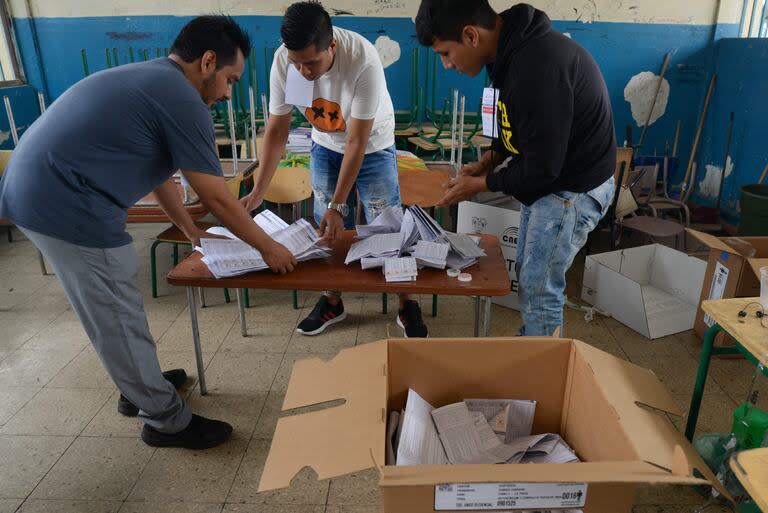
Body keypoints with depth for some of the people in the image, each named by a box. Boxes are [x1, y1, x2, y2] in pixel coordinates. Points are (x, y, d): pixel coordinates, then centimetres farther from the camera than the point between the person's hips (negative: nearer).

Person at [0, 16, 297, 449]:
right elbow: (217, 198, -12)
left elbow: (158, 174, 24)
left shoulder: (147, 80, 17)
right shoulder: (183, 100, -14)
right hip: (69, 207, -10)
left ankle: (141, 387, 39)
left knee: (113, 310, 22)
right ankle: (167, 420, 18)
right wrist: (269, 247, 0)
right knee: (120, 320, 2)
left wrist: (193, 232, 29)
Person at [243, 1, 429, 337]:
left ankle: (407, 305, 15)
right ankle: (332, 301, 26)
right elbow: (277, 130, -14)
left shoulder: (363, 60, -35)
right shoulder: (283, 61, -22)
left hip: (372, 147, -3)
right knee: (328, 229, 6)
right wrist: (258, 192, -20)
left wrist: (338, 205, -30)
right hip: (325, 147, 4)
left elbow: (357, 141, -31)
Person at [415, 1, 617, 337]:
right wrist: (487, 162, 3)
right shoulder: (514, 48, -1)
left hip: (574, 188, -10)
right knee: (528, 275, 19)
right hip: (547, 179, 10)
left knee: (539, 290, 1)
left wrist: (480, 184, -13)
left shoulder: (538, 66, -32)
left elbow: (542, 169, -27)